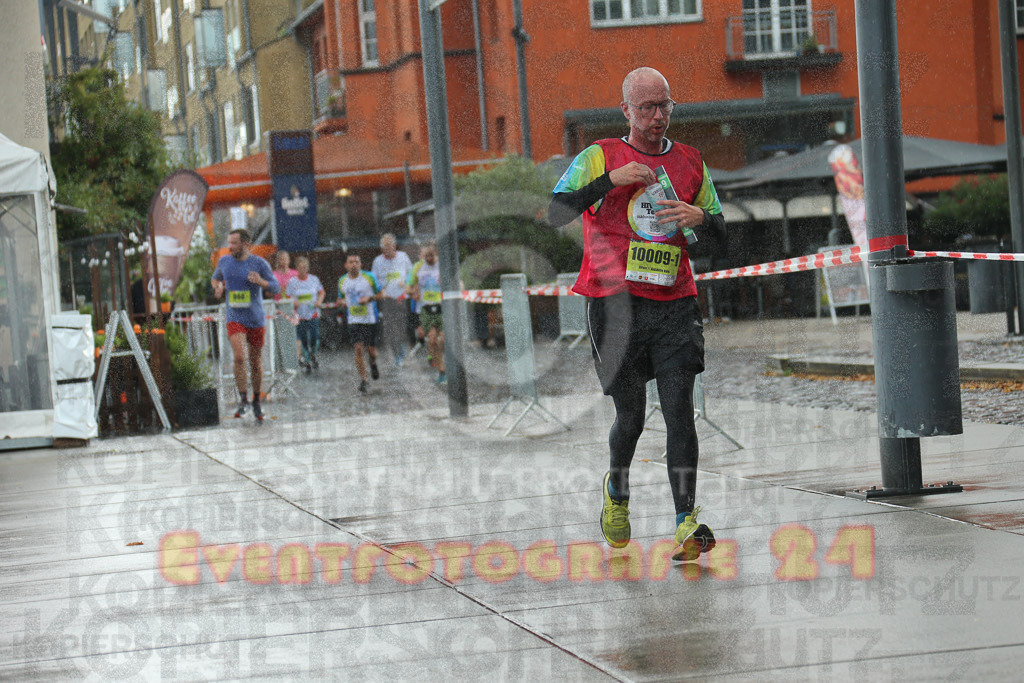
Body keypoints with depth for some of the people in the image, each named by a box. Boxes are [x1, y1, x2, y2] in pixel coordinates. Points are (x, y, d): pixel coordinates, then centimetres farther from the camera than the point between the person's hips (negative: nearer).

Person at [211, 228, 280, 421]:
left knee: (256, 363, 8)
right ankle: (243, 399, -12)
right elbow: (215, 278, 23)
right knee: (239, 357, -21)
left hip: (256, 320, 0)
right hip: (235, 320, 0)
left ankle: (256, 401, 27)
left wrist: (261, 282, -24)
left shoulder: (259, 263, -6)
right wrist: (218, 287, 0)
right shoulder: (225, 261, 3)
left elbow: (276, 288, -4)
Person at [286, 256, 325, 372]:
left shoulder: (314, 279, 4)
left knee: (315, 338, -10)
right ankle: (307, 362, 15)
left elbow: (321, 292, 14)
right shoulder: (292, 282, 0)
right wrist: (293, 302, -16)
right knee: (303, 340, 0)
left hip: (313, 314, 0)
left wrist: (319, 301, -5)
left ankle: (313, 356, 20)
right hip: (300, 315, 0)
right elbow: (288, 297, 5)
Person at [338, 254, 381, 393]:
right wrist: (342, 302, -4)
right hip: (353, 321, 1)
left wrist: (369, 298, -16)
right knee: (358, 349, -11)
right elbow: (340, 298, 20)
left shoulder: (369, 277, -4)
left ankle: (373, 363, 39)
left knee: (371, 349, 2)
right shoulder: (342, 281, 5)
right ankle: (363, 380, -4)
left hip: (370, 319, -1)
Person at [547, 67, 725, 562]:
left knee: (679, 409, -11)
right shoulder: (599, 157, 3)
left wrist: (700, 217, -4)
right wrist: (611, 180, -17)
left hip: (674, 305, 2)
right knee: (631, 415, 5)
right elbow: (556, 214, -8)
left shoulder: (690, 163, 13)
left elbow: (719, 232, 20)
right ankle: (616, 489, 35)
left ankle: (686, 522, -15)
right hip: (615, 303, -2)